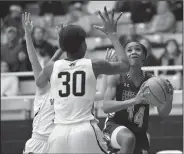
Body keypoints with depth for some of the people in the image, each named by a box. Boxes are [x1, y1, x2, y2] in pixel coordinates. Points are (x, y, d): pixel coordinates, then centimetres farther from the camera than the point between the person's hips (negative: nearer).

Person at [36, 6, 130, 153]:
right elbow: (125, 65, 18)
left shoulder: (52, 67, 7)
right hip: (85, 131, -2)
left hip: (59, 132, 2)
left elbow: (39, 83, 31)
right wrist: (112, 34, 25)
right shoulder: (94, 65, 1)